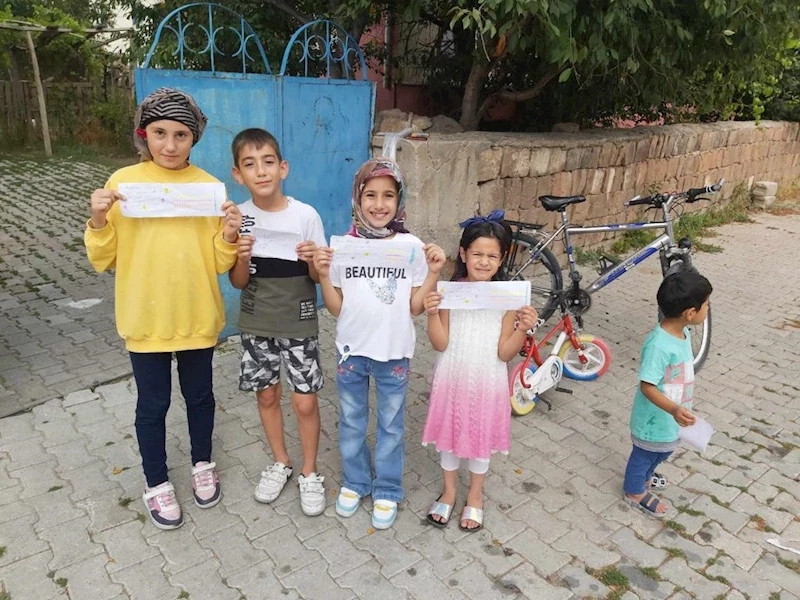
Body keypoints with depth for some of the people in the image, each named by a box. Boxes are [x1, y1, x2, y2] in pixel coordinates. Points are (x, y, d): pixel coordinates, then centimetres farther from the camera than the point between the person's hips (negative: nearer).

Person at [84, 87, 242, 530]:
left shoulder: (209, 187, -4)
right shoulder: (123, 182, -6)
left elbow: (220, 264, -3)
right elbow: (103, 260, -3)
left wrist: (228, 236, -21)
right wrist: (98, 220, -19)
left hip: (197, 317, 1)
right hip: (145, 319, -1)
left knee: (199, 396, 18)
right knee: (153, 404, 13)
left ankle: (202, 465, 43)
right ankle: (156, 484, 35)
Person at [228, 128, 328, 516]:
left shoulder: (306, 215, -12)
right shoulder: (237, 219, -6)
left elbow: (319, 278, -4)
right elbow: (238, 283, -2)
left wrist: (312, 260, -26)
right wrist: (243, 258, -22)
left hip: (299, 324, -2)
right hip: (256, 324, 2)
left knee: (305, 401, 2)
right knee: (266, 395, 15)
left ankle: (309, 472, 26)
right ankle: (280, 463, 38)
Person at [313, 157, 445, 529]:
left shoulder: (411, 246, -8)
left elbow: (415, 307, -4)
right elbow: (335, 308, -2)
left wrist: (434, 272, -14)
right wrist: (323, 274, -15)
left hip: (394, 352, -1)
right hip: (352, 349, 1)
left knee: (391, 425, 14)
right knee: (351, 422, 18)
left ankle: (387, 491, 35)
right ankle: (355, 481, 40)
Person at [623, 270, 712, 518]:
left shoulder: (682, 333, -5)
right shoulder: (659, 345, -35)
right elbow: (647, 386, -31)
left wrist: (678, 409, 20)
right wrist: (674, 409, -42)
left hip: (669, 416, 9)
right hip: (655, 417, -9)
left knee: (663, 451, 31)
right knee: (644, 454, 17)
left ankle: (644, 476, 57)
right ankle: (635, 491, 42)